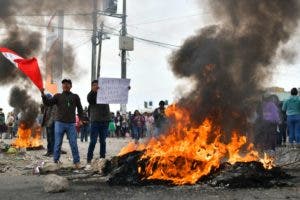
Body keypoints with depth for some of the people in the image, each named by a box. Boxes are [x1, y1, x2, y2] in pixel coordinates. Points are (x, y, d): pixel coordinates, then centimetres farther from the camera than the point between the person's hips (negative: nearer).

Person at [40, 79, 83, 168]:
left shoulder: (75, 97, 12)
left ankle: (77, 162, 4)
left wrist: (80, 119, 2)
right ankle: (56, 161, 13)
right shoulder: (58, 96, 9)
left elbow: (80, 108, 13)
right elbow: (48, 103, 0)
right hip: (59, 123, 0)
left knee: (73, 144, -2)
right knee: (57, 144, 4)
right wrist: (43, 95, -16)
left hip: (71, 124, 0)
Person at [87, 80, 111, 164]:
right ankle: (89, 159, 0)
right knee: (93, 141, -4)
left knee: (103, 141, 10)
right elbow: (89, 99, -18)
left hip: (105, 121, 3)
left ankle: (102, 158, 18)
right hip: (95, 121, -3)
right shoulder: (91, 95, 2)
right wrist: (93, 91, -37)